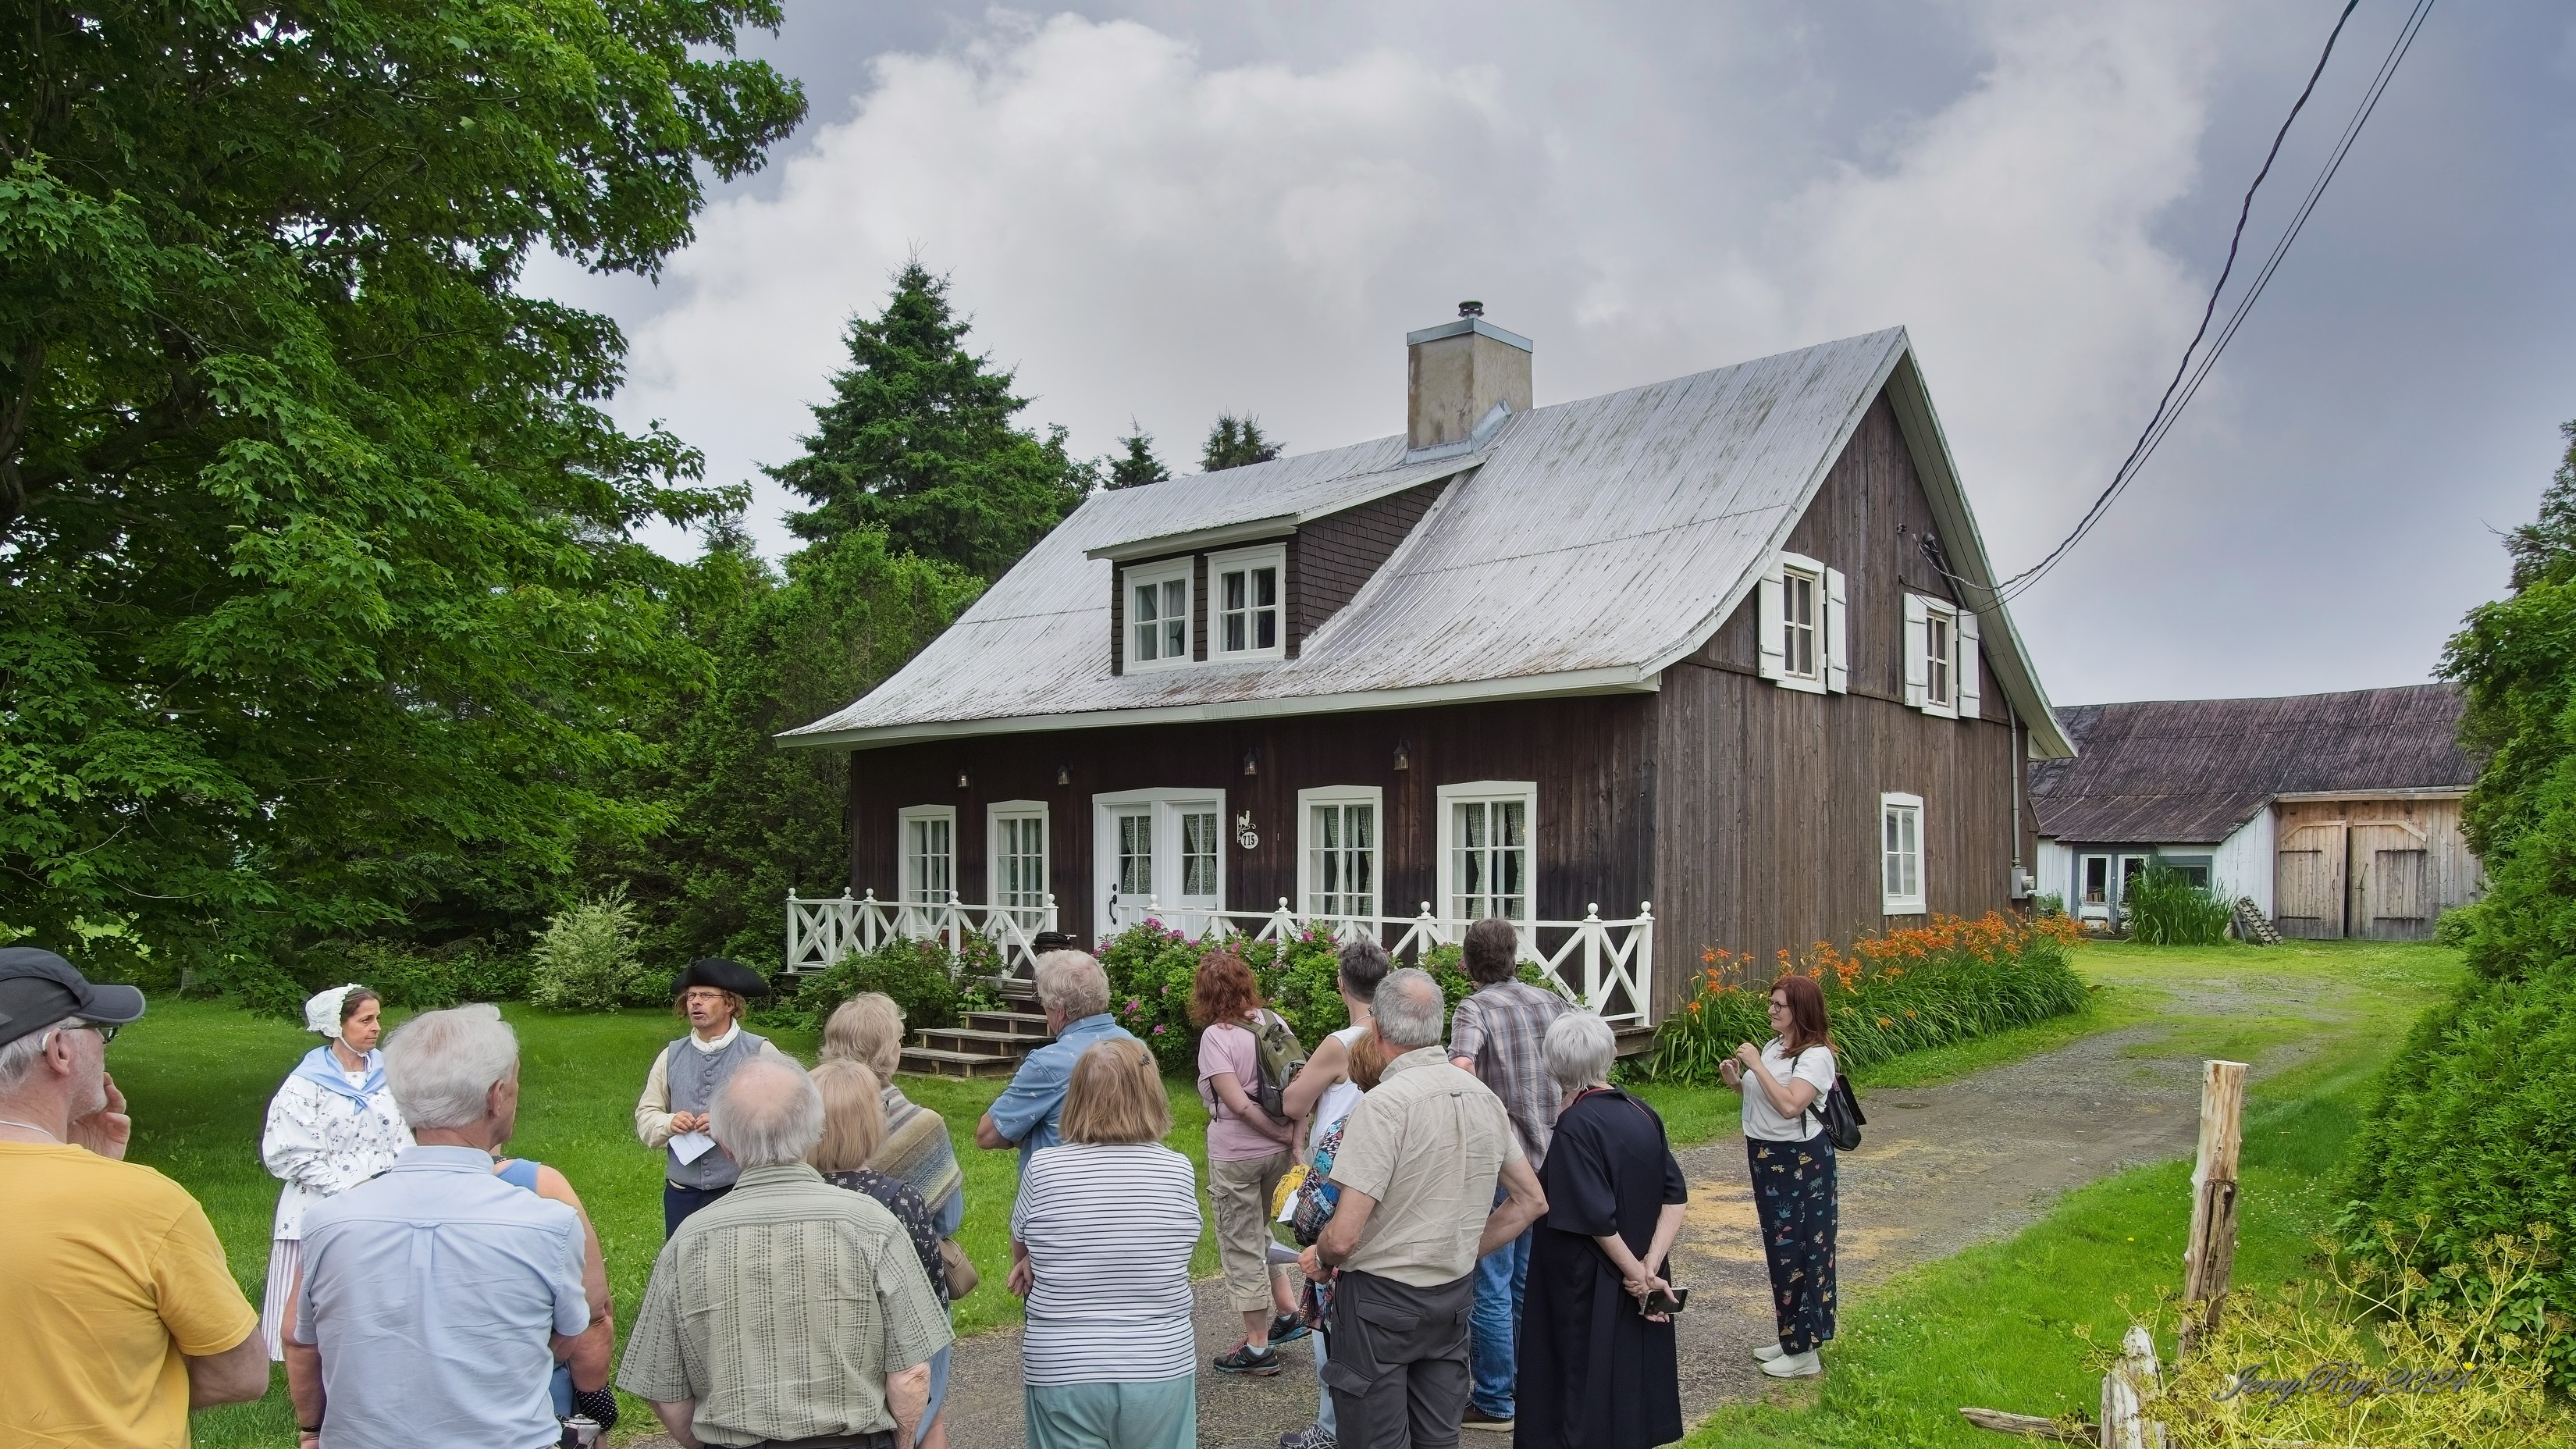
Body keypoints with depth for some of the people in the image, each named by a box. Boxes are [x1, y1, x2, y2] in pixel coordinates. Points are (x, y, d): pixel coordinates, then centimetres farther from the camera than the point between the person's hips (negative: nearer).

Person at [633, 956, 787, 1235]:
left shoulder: (760, 1052, -5)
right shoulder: (671, 1056, 9)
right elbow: (645, 1117, 13)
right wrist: (669, 1123, -8)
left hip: (741, 1192, -4)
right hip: (681, 1194, 4)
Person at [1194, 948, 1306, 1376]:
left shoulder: (1216, 1036, -17)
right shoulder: (1274, 1022, 0)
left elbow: (1238, 1103, -21)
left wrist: (1282, 1133, -11)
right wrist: (1292, 1135, 1)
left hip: (1236, 1156, -6)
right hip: (1277, 1152, 6)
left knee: (1242, 1247, 7)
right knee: (1258, 1233, 27)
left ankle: (1258, 1349, 16)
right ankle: (1288, 1313, 29)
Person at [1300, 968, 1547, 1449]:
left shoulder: (1383, 1104, -22)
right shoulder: (1484, 1098, 0)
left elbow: (1344, 1237, -24)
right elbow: (1531, 1200, 10)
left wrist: (1318, 1258, -3)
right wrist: (1467, 1251, 13)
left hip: (1381, 1300, -6)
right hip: (1455, 1297, 7)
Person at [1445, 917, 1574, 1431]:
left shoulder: (1475, 1008, -13)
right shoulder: (1551, 1001, 6)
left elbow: (1461, 1067, -31)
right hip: (1549, 1158, 7)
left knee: (1492, 1286, 4)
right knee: (1530, 1278, 20)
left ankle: (1493, 1402, 12)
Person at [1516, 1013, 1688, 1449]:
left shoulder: (1576, 1125, -20)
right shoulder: (1643, 1114, 1)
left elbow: (1596, 1217, -23)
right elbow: (1675, 1197, 0)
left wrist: (1635, 1273, -12)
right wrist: (1650, 1266, -7)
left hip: (1584, 1289, -7)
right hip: (1636, 1286, 7)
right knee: (1630, 1370, 20)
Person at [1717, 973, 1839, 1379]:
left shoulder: (1816, 1056, -18)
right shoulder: (1774, 1045, 9)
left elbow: (1790, 1105, -31)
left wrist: (1756, 1065, -26)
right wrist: (1737, 1082, 1)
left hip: (1799, 1162, -9)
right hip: (1766, 1156, 9)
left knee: (1797, 1251, -2)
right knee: (1779, 1249, 16)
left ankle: (1804, 1353, 8)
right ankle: (1789, 1338, 29)